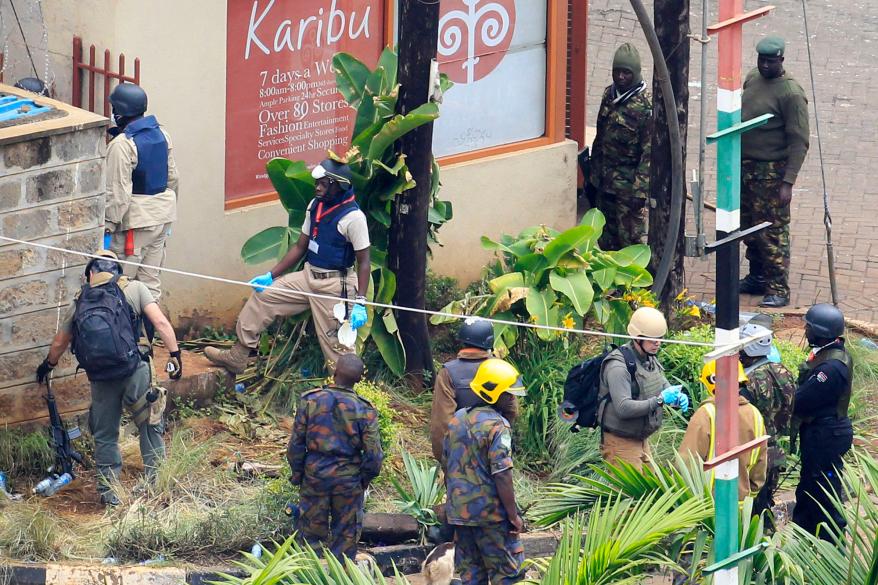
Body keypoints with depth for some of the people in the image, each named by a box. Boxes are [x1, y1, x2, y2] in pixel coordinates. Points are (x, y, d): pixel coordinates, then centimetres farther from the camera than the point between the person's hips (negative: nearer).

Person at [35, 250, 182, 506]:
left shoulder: (79, 302, 14)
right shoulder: (134, 289, 5)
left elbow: (59, 343, 26)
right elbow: (161, 323, -7)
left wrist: (48, 365, 44)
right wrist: (175, 355, -5)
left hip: (100, 379, 3)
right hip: (134, 370, -3)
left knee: (105, 436, 15)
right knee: (151, 427, 8)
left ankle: (107, 491, 17)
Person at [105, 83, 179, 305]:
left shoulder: (121, 145, -19)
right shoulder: (162, 134, 5)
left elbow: (118, 192, -19)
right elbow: (172, 178, 14)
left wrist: (109, 226, -12)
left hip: (135, 221, -8)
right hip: (163, 215, 8)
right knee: (151, 280, 13)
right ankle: (152, 320, 15)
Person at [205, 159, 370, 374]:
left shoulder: (353, 217, -17)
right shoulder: (316, 206, 6)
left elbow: (363, 262, -16)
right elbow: (300, 247, 13)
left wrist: (360, 303, -22)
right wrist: (271, 275, 7)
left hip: (334, 285, -8)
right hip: (309, 276, 8)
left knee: (334, 340, -6)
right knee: (263, 295, 3)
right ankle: (237, 356, 9)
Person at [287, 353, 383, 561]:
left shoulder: (310, 401, -8)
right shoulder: (364, 410, -10)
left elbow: (296, 443, -3)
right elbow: (373, 453, -7)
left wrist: (297, 473, 10)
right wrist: (365, 478, 10)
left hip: (314, 473, 1)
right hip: (348, 478, -1)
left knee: (311, 531, 11)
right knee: (346, 536, 10)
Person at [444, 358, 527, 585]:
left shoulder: (456, 420, 10)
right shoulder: (497, 425, -15)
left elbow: (447, 466, 17)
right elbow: (502, 476, -19)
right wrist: (513, 516, -14)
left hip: (458, 513, 7)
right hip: (490, 514, -7)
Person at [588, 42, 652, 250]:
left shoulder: (646, 105, -16)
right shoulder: (609, 96, 7)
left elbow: (649, 152, -18)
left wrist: (640, 190, -21)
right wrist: (592, 174, 19)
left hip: (628, 185, -7)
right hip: (604, 182, 7)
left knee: (630, 240, -4)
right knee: (607, 239, 14)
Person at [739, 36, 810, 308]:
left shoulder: (791, 94, -18)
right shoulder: (752, 78, 6)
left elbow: (799, 142, -19)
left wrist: (788, 182, -23)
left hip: (771, 171, -8)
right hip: (745, 166, 8)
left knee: (772, 232, -5)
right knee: (748, 227, 16)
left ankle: (778, 290, 0)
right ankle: (757, 278, 30)